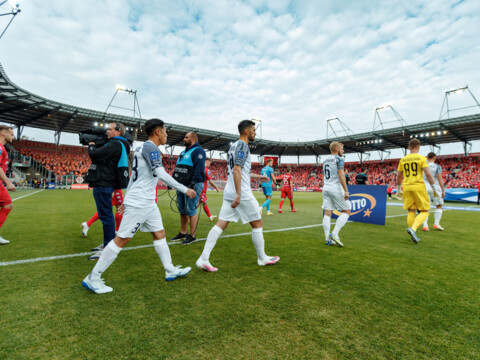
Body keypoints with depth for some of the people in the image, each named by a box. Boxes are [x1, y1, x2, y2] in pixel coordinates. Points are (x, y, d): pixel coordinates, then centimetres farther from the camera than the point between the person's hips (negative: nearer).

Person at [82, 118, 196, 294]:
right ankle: (92, 278, 13)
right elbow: (161, 174, -24)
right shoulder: (150, 147, -14)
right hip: (138, 204, -10)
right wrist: (185, 189, -19)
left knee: (159, 233, 12)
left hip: (148, 203, 10)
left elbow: (134, 176, 19)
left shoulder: (142, 148, 16)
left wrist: (127, 198, 23)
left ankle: (170, 271, 22)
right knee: (122, 239, -2)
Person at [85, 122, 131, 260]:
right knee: (106, 215, 17)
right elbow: (101, 155, 25)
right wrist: (94, 146, 11)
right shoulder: (119, 145, 20)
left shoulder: (115, 144, -12)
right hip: (105, 183, 11)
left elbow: (95, 155, -16)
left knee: (106, 215, -8)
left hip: (103, 184, -11)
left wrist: (91, 146, 1)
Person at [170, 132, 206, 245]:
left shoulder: (198, 151, -7)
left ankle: (192, 235, 5)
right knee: (182, 210, 14)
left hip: (191, 185, -9)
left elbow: (199, 169, -18)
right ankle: (183, 233, 26)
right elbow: (177, 168, 26)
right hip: (181, 185, 9)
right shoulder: (184, 152, 23)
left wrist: (193, 183, -25)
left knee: (190, 210, -6)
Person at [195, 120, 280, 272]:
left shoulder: (233, 145, 19)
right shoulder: (242, 145, -10)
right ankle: (262, 258, 21)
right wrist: (238, 194, -25)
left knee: (221, 224, 5)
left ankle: (203, 259, 2)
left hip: (229, 193, 9)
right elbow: (236, 170, -21)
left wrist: (257, 176, 32)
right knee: (257, 224, 7)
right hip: (242, 194, -8)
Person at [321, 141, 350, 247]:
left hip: (326, 188, 7)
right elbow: (341, 175, -16)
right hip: (336, 188, -7)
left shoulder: (326, 160, 16)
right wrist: (346, 190, -16)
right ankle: (334, 234, -6)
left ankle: (328, 239, 7)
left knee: (327, 213, 5)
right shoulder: (339, 159, -6)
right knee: (346, 211, 5)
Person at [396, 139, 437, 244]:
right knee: (424, 212, 4)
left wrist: (398, 189, 23)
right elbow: (428, 174, -11)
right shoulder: (421, 158, -3)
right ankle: (413, 229, -18)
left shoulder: (403, 160, 9)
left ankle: (413, 235, 11)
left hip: (407, 187, 4)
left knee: (411, 211, 10)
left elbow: (398, 176, 14)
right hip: (419, 186, -4)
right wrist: (434, 188, -4)